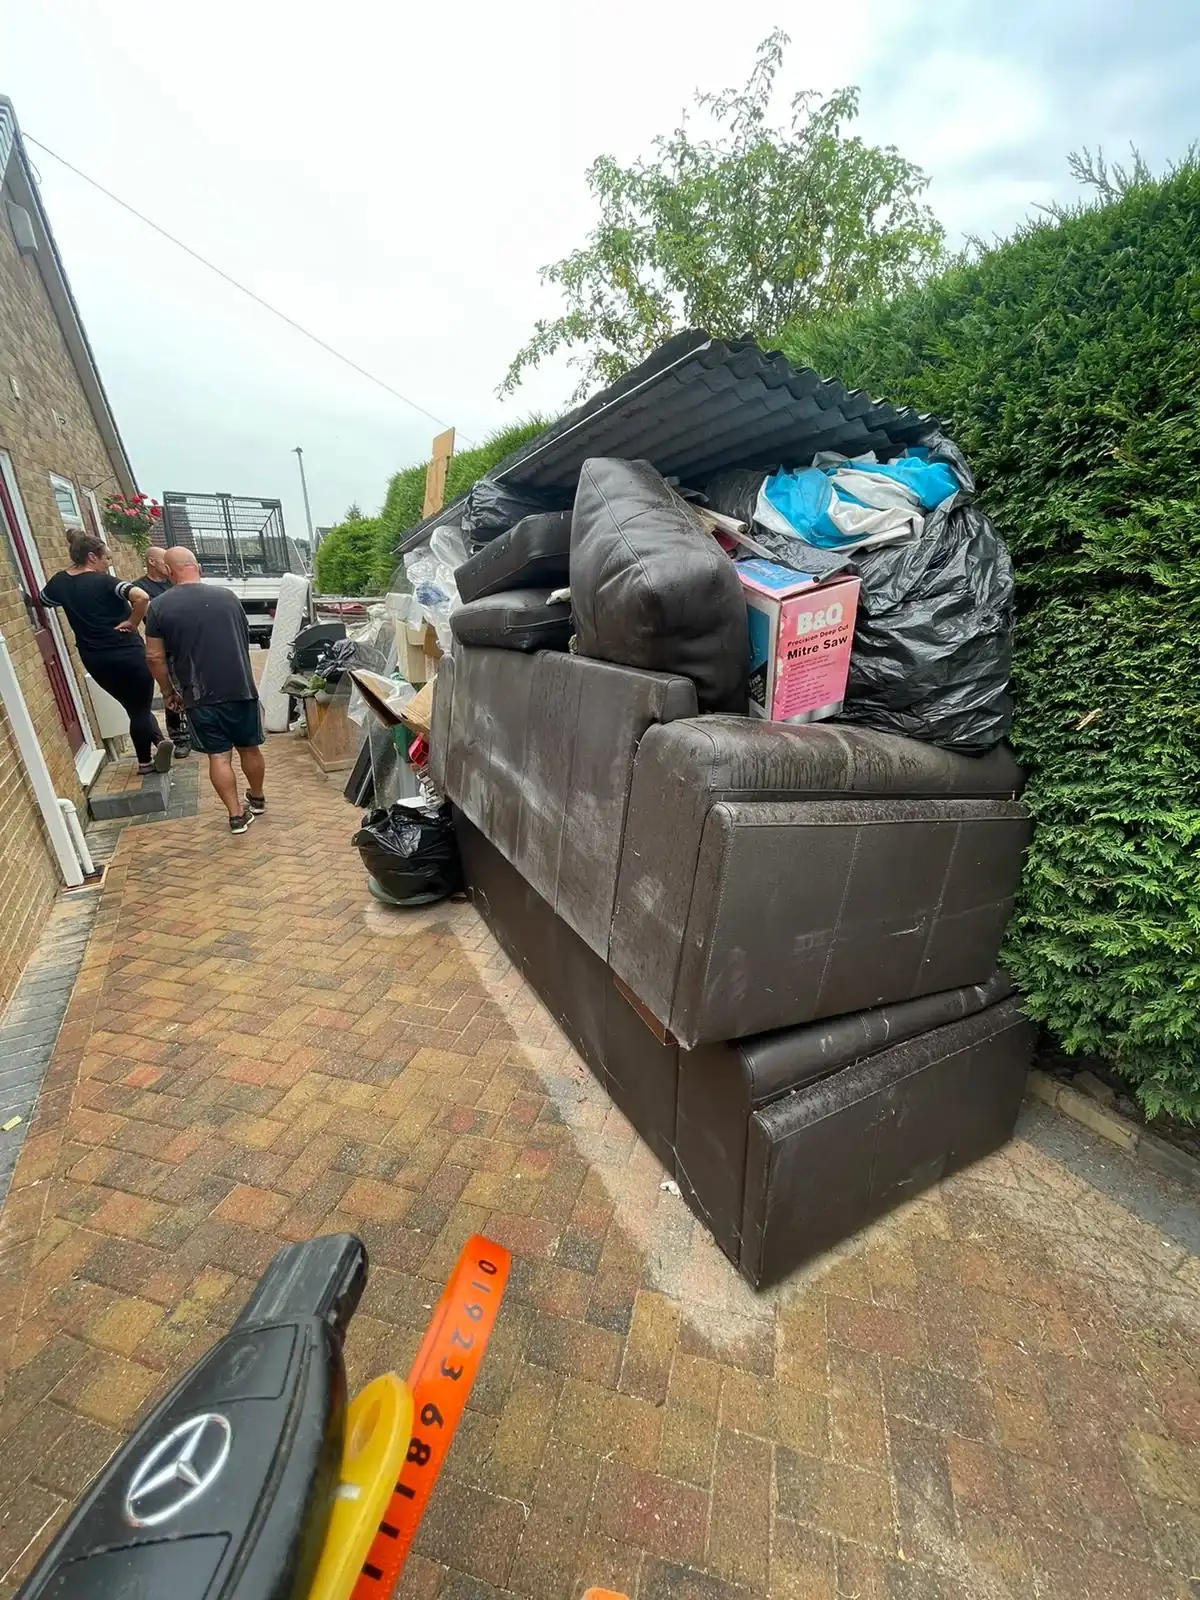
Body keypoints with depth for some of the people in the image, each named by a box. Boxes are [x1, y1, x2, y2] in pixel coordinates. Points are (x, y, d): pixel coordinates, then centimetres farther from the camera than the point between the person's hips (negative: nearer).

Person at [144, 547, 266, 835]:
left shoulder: (159, 606, -3)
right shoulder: (227, 596, 4)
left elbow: (155, 656, -2)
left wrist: (168, 692, 12)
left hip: (200, 695, -1)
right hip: (241, 688, 2)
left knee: (219, 756, 5)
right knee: (249, 748, 16)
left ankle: (236, 816, 8)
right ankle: (257, 799, 34)